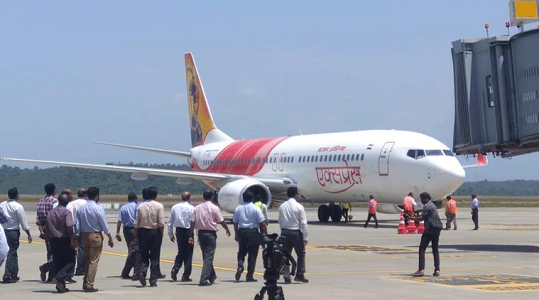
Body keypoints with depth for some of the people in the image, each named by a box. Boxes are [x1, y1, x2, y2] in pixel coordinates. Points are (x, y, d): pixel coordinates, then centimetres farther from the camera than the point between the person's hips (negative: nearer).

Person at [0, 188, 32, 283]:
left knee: (13, 252, 17)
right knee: (11, 253, -2)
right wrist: (29, 235, -1)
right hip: (14, 231, -6)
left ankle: (14, 275, 23)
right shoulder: (18, 207, -11)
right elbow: (23, 222, -9)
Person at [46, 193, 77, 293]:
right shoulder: (66, 212, -10)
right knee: (70, 261, 1)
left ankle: (61, 285, 10)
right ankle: (60, 279, -18)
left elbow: (46, 228, 11)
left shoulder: (50, 212, 9)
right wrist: (73, 240, -12)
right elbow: (70, 227, -19)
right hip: (64, 240, -6)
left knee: (57, 262, 11)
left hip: (53, 241, 6)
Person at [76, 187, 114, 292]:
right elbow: (104, 225, -8)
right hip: (96, 236, -5)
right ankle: (89, 285, 0)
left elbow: (77, 224, 4)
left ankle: (85, 283, 15)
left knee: (87, 259, 18)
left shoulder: (80, 208, 3)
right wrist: (110, 238, 0)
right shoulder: (98, 209, -12)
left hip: (84, 236, 5)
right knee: (94, 261, 0)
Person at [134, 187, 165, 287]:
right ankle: (153, 281, 3)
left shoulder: (141, 206, 4)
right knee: (155, 257, 4)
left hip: (143, 232, 2)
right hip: (155, 232, -2)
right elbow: (161, 223, -10)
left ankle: (142, 271, -16)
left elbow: (136, 223, 3)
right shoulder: (159, 206, -5)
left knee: (143, 256, 11)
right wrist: (161, 235, -1)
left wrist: (136, 236, 8)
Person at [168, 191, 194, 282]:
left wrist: (171, 234, 16)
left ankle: (175, 269, -3)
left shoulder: (174, 207, 4)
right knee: (188, 254, 4)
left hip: (179, 231, 4)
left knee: (180, 252, 17)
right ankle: (186, 276, 5)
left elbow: (170, 222, 8)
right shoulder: (191, 208, -9)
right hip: (188, 231, -4)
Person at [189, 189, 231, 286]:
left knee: (206, 256, 17)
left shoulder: (197, 208, 5)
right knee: (209, 257, -4)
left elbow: (192, 222, 3)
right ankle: (204, 280, -12)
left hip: (200, 233, 6)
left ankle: (212, 277, 30)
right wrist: (227, 230, 12)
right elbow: (222, 221, -4)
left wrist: (191, 235, 6)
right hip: (210, 233, -5)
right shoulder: (214, 208, -8)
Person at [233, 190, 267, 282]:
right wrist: (265, 234, 1)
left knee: (241, 252, 16)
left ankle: (240, 267, -11)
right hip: (253, 232, -3)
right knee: (252, 254, 3)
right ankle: (249, 275, 2)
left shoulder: (238, 208, 5)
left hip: (241, 232, 3)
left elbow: (235, 223, 11)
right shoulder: (256, 208, -6)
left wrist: (236, 234, 23)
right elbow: (262, 223, -8)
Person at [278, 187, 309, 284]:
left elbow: (280, 221, 9)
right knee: (301, 253, 10)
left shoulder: (282, 206, 4)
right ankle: (299, 275, 4)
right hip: (296, 232, -4)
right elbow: (303, 223, -11)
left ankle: (286, 277, 5)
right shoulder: (299, 207, -10)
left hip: (284, 232, 4)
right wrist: (305, 238, -7)